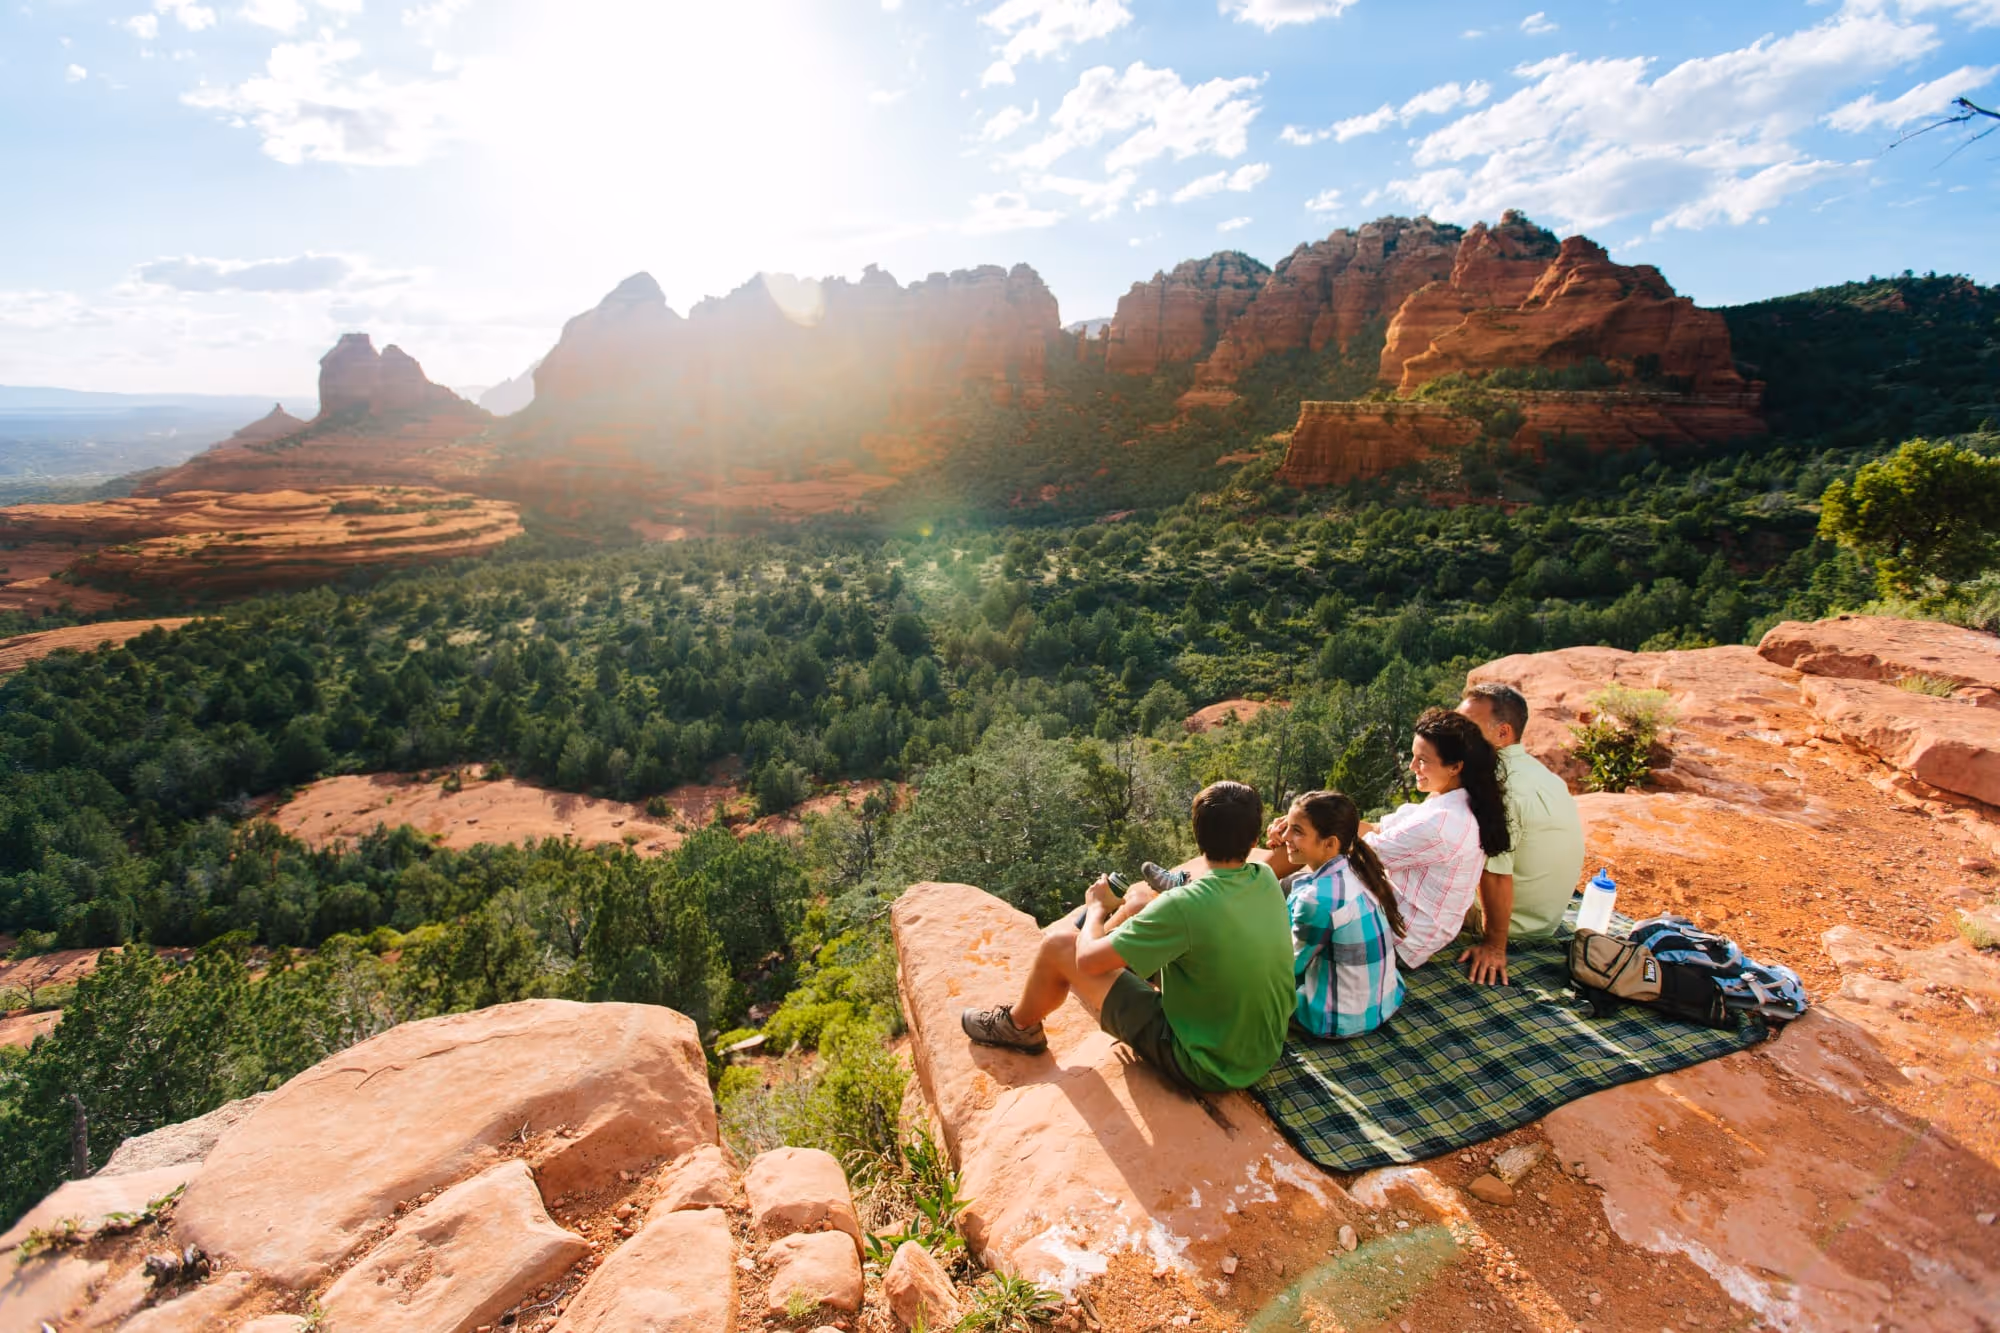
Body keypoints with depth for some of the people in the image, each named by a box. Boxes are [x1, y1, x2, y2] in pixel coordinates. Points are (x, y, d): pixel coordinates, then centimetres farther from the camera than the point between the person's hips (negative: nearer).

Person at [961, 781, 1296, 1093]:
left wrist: (1097, 907, -1)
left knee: (1058, 942, -1)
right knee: (1141, 894, 13)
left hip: (1205, 1066, -7)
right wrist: (1155, 903, 8)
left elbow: (1087, 960, -20)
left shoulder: (1184, 905, -30)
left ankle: (1019, 1025, 30)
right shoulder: (1267, 880, -9)